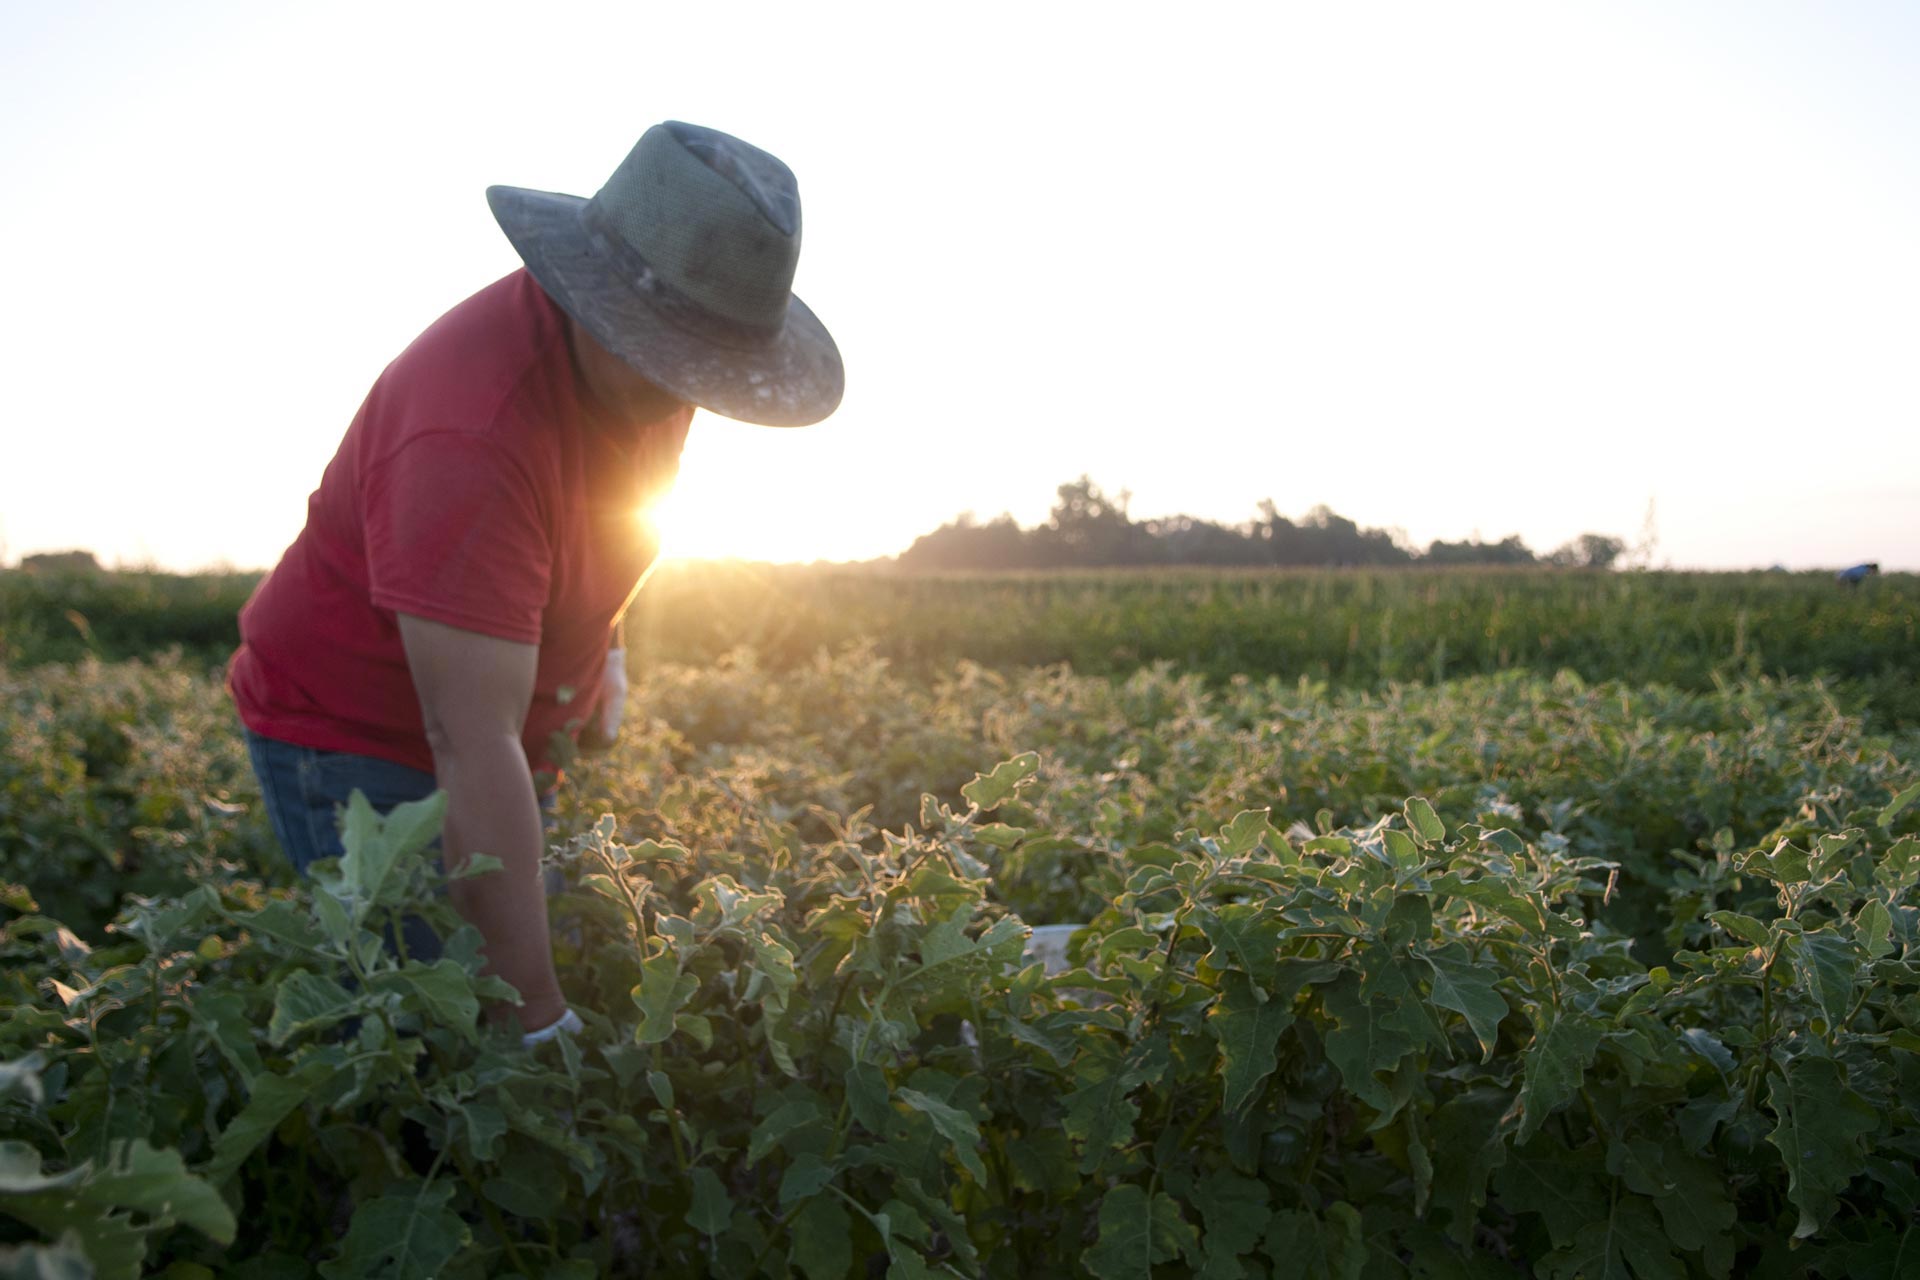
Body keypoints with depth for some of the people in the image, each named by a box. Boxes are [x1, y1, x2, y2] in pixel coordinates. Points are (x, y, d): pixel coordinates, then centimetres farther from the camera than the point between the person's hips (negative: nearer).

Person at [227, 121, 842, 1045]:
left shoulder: (645, 362, -9)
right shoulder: (472, 438, -35)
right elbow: (472, 749, -38)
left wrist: (601, 643, 3)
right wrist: (542, 1021, -37)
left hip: (508, 729, 8)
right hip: (350, 735, -7)